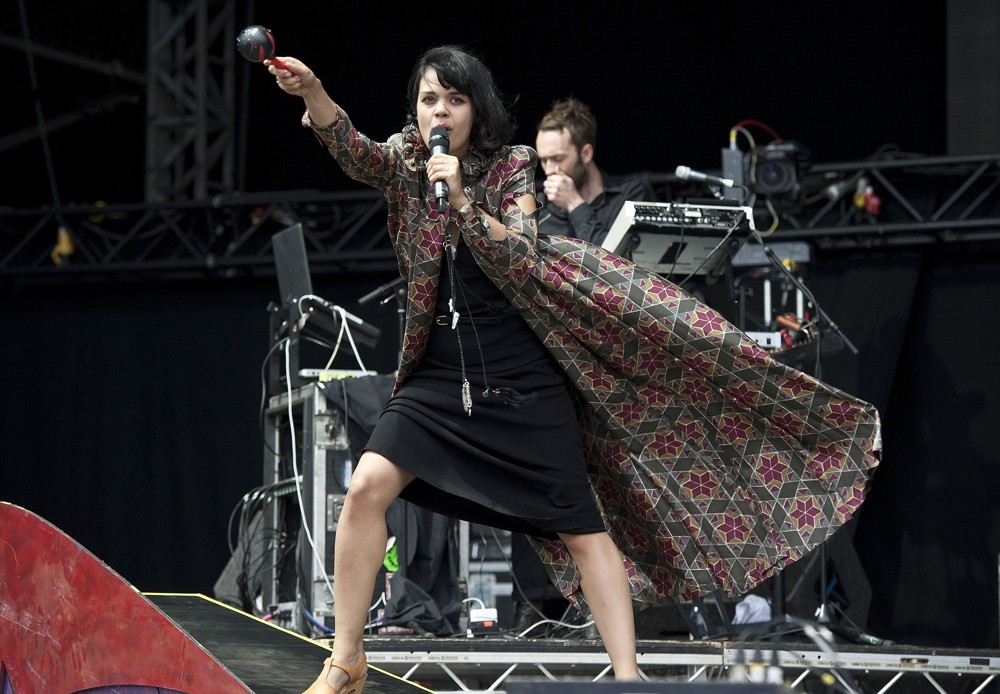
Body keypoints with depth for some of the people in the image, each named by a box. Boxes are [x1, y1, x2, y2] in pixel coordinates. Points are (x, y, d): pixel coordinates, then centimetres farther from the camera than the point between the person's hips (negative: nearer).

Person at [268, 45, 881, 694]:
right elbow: (351, 148, -20)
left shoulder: (511, 168, -3)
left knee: (584, 531, -2)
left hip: (523, 382, -1)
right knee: (369, 484, -19)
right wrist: (311, 91, -40)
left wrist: (460, 200, -29)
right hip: (439, 378, 1)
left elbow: (523, 258, -15)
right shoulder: (403, 163, 1)